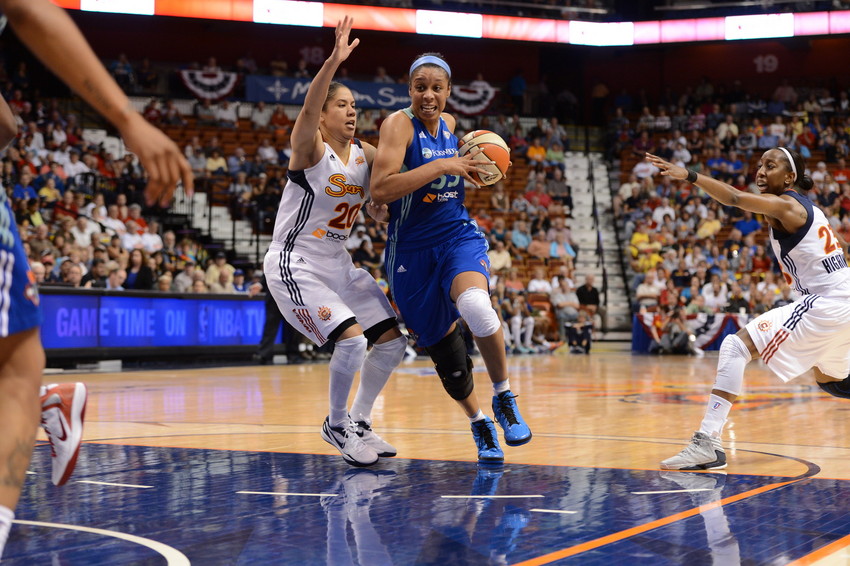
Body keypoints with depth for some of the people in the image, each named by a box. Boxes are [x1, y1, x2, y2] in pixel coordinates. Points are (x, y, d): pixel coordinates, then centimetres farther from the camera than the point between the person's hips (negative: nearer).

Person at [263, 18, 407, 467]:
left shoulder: (365, 155, 5)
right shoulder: (310, 148, -14)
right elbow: (307, 110, -36)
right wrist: (334, 60, -48)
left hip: (337, 262, 8)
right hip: (294, 265, -8)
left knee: (392, 341, 6)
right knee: (352, 339, -23)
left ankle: (359, 421, 23)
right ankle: (336, 425, 0)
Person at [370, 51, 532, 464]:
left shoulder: (448, 124, 6)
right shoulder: (399, 124, -11)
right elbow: (380, 190, -26)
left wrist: (468, 171, 9)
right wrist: (442, 166, -25)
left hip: (458, 235, 2)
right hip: (412, 248, -2)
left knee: (475, 306, -30)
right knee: (440, 342, 7)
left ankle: (503, 396, -10)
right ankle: (478, 423, 31)